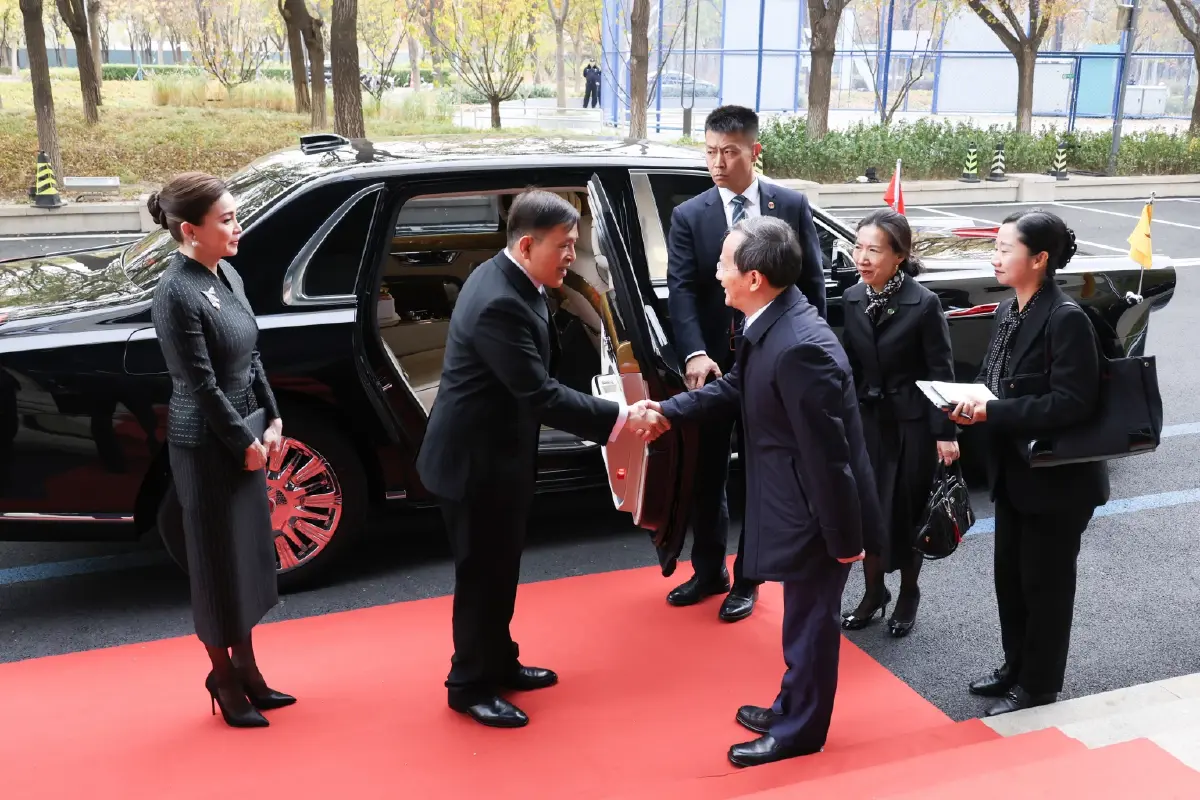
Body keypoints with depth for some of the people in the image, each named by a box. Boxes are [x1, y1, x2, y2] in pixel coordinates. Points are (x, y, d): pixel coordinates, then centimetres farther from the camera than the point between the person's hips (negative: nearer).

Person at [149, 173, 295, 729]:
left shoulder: (227, 275, 5)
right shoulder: (176, 293, -20)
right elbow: (202, 386, -20)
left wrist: (271, 420, 5)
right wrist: (245, 443, -13)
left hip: (243, 434, 8)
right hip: (205, 445, -8)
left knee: (248, 554, 17)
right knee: (218, 561, 6)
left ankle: (245, 668, 33)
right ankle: (225, 679, 24)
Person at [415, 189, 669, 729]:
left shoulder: (510, 280, 3)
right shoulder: (499, 303, -29)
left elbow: (537, 379, 11)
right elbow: (541, 396, -30)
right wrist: (620, 419, -27)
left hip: (496, 453, 10)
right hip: (475, 460, -10)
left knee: (500, 569, 21)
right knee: (482, 573, 5)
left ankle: (498, 664, 38)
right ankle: (470, 685, 23)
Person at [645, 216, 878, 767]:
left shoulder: (800, 347, -32)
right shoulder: (770, 324, 0)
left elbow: (828, 453, -27)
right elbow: (737, 388, 16)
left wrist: (845, 539, -20)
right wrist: (669, 411, 10)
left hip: (819, 515, -9)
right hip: (802, 507, 10)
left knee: (810, 622, 10)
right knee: (803, 617, 24)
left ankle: (799, 731, 30)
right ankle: (791, 710, 43)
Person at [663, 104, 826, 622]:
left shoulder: (792, 206, -1)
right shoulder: (688, 216, -1)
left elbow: (812, 285, 2)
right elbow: (681, 290, -11)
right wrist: (695, 354, -26)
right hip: (713, 364, 1)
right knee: (706, 473, 13)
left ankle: (747, 580, 25)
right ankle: (708, 571, 32)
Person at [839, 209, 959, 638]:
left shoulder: (923, 303, -15)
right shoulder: (852, 299, -1)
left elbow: (941, 372, -11)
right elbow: (850, 366, 6)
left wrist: (946, 432, -13)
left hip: (912, 423, -4)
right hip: (867, 420, 4)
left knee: (907, 511, 9)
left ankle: (908, 596, 28)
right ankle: (873, 593, 28)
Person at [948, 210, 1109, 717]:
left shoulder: (1066, 319, -20)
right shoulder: (1008, 312, 5)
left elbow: (1072, 403, -24)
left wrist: (995, 412, -26)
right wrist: (975, 404, -8)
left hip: (1056, 479, -8)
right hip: (1013, 473, 8)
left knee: (1045, 584, 8)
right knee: (1009, 577, 19)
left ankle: (1037, 689, 24)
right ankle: (1016, 668, 38)